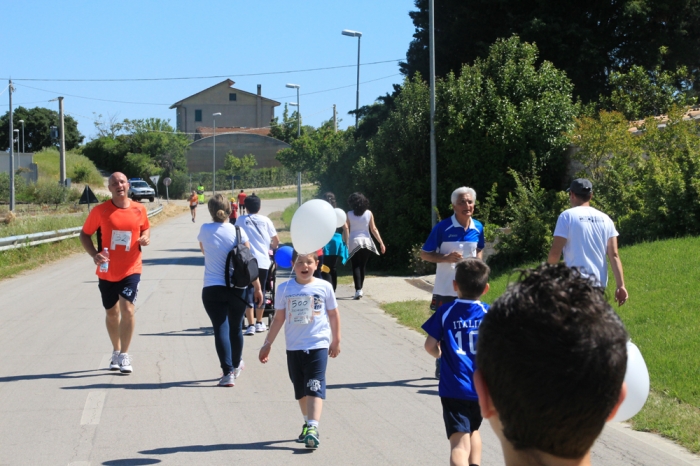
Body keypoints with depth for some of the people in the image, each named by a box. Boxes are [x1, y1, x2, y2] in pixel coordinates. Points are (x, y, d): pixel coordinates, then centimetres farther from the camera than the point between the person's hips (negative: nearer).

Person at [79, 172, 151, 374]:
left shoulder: (139, 210, -1)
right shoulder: (100, 211, -7)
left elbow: (146, 228, 17)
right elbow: (85, 234, 1)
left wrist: (146, 237, -7)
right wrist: (94, 254, -16)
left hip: (130, 270, -1)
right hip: (107, 272, 1)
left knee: (127, 309, -15)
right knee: (112, 313, 14)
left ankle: (124, 356, -5)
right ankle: (116, 352, 33)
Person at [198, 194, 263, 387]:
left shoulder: (204, 230, -1)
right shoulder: (238, 231, -4)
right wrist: (257, 287, 2)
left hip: (212, 289, -1)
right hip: (237, 289, 1)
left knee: (221, 329, -3)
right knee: (236, 327, 18)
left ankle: (228, 372, -15)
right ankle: (236, 365, 38)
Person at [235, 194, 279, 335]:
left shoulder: (241, 220, 5)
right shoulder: (265, 220, 7)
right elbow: (276, 240, 11)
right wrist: (272, 248, 32)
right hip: (263, 260, 2)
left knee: (249, 291, -2)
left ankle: (251, 325, -12)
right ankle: (259, 323, 26)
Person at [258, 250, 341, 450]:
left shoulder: (324, 287, -1)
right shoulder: (284, 289, 2)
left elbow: (333, 315, 9)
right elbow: (279, 319, 8)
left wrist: (336, 341, 12)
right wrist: (267, 344, 8)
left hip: (318, 345, -3)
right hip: (294, 347, 3)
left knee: (315, 387, -12)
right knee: (300, 390, 11)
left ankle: (313, 428, -20)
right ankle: (308, 424, 25)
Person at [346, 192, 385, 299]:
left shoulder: (349, 214, -3)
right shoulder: (369, 213, 1)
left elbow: (346, 229, -5)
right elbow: (373, 229, 1)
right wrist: (381, 243, 5)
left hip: (354, 242, -2)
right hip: (366, 242, 2)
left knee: (356, 266, -2)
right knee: (362, 266, 14)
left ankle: (358, 290, -16)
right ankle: (360, 289, 19)